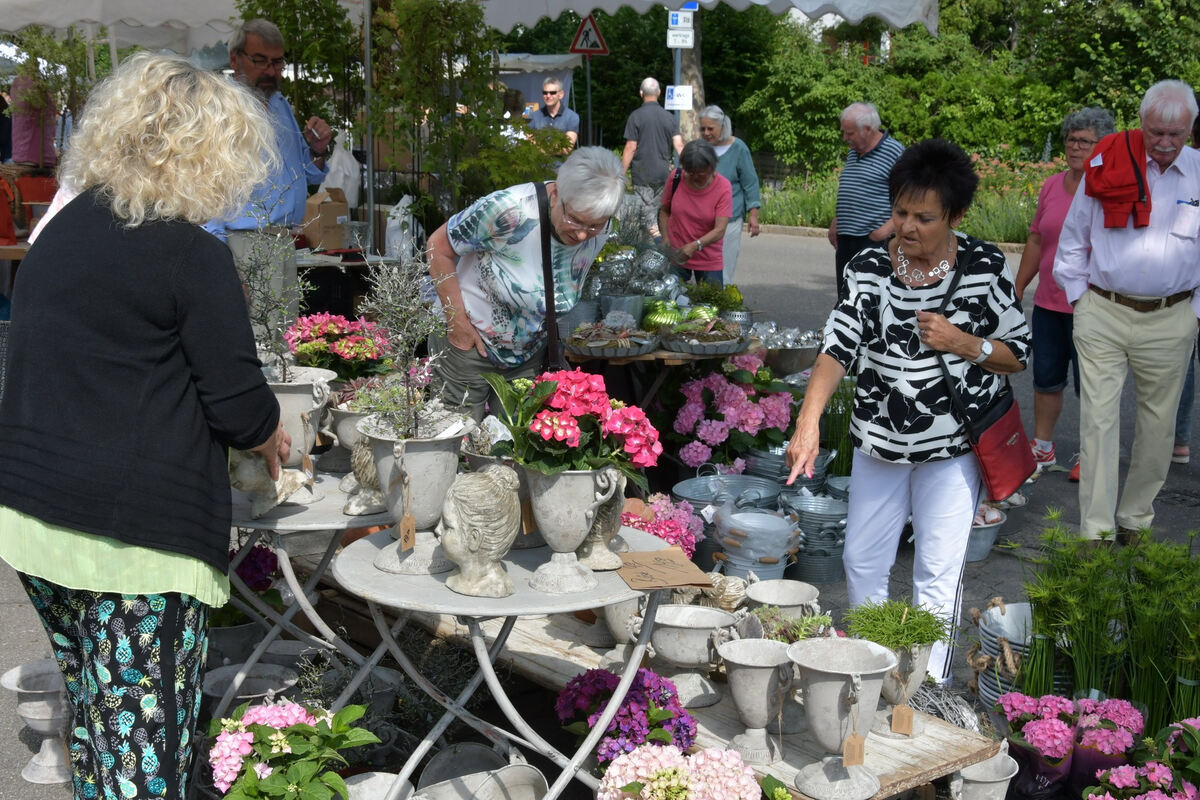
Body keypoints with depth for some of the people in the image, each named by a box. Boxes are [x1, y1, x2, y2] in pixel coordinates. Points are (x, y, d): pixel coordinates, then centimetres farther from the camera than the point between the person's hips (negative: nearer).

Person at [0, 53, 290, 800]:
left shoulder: (63, 228, 10)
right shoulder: (193, 256, -13)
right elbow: (240, 405, -10)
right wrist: (270, 435, 12)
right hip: (134, 535, -8)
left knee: (95, 718, 22)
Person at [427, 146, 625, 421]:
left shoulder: (599, 232, -13)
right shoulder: (509, 209, -30)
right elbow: (438, 247, -19)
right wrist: (457, 322, -19)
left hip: (530, 357, 4)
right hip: (468, 346, -4)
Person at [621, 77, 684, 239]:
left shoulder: (635, 117, -7)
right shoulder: (670, 117, 4)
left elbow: (630, 148, -9)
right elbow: (679, 145, -3)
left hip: (642, 175, -4)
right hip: (664, 174, 4)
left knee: (647, 215, -3)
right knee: (660, 212, 16)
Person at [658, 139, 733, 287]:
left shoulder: (723, 187, -13)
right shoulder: (676, 178, -6)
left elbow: (719, 230, -20)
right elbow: (664, 210, 9)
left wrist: (695, 245, -34)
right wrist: (665, 238, -7)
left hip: (709, 260, -2)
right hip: (675, 255, 2)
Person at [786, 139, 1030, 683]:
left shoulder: (985, 266, -9)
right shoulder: (869, 268, -7)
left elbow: (1018, 353, -1)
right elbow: (839, 346, -18)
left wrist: (962, 343, -20)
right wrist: (809, 420, -33)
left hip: (952, 444, -2)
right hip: (879, 438, 3)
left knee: (938, 575, 1)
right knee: (862, 559, 13)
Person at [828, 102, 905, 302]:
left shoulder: (894, 152, -9)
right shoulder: (852, 154, 17)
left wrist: (887, 228, -20)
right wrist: (835, 223, 17)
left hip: (875, 240, -8)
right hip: (846, 240, 8)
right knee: (845, 297, 11)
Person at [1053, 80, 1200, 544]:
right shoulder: (1107, 165, -2)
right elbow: (1074, 236, 9)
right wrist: (1078, 296, 6)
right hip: (1102, 314, -1)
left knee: (1157, 423, 10)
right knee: (1099, 418, -4)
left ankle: (1135, 519, 28)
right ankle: (1095, 532, 0)